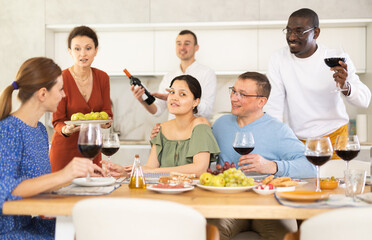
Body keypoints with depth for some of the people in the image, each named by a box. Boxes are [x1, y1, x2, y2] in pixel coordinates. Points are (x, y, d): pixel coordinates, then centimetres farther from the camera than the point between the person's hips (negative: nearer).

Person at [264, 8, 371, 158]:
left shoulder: (337, 60, -9)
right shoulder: (279, 59, -6)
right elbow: (274, 106, -5)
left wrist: (346, 87, -34)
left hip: (334, 136, 0)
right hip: (296, 139, 1)